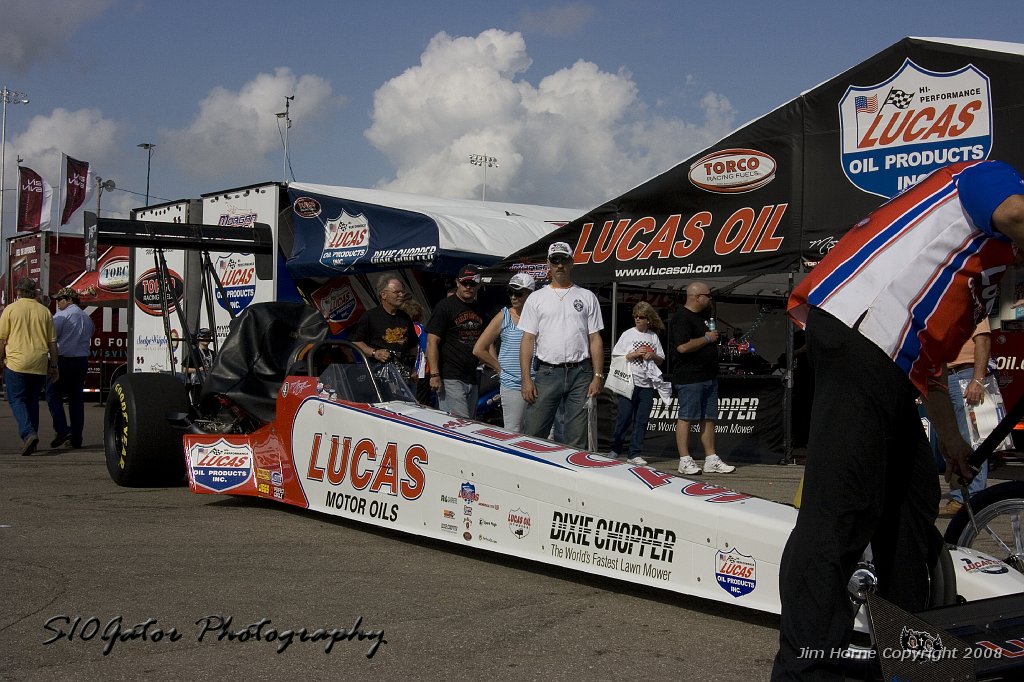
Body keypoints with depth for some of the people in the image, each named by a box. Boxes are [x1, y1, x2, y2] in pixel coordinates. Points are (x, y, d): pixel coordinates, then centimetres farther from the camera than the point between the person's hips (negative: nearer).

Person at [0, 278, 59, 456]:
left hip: (16, 363, -3)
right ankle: (30, 440, 15)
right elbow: (52, 342, 8)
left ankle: (28, 434, -20)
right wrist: (53, 365, 15)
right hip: (39, 365, 3)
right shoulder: (44, 311, 7)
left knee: (16, 400, 1)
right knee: (33, 401, 14)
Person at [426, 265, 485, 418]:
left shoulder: (479, 309, 17)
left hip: (472, 380, 8)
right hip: (450, 378, -8)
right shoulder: (445, 306, -5)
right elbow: (432, 342, -10)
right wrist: (434, 375, -18)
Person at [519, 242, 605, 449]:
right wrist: (526, 379, -5)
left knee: (578, 439, 4)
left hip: (581, 373, 1)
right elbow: (528, 340, 5)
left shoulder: (587, 297, 10)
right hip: (547, 372, 0)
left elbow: (595, 339, 7)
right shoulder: (537, 298, 9)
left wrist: (598, 376, -3)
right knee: (532, 435, -5)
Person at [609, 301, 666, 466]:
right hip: (629, 383, -3)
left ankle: (635, 454, 6)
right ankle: (615, 449, 13)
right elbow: (615, 357, -1)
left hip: (647, 384, 3)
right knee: (625, 417, -2)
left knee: (642, 420, 2)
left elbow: (661, 360, 17)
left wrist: (653, 356, -4)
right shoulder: (628, 334, 2)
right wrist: (634, 354, -12)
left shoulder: (654, 337, 10)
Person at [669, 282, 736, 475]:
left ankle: (711, 459, 13)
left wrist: (715, 338, 13)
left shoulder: (703, 316, 18)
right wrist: (707, 338, -14)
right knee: (686, 417, -4)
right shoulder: (682, 318, -13)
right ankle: (685, 460, -1)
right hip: (689, 378, -10)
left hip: (709, 376, 10)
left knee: (709, 418, 10)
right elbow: (683, 346, -24)